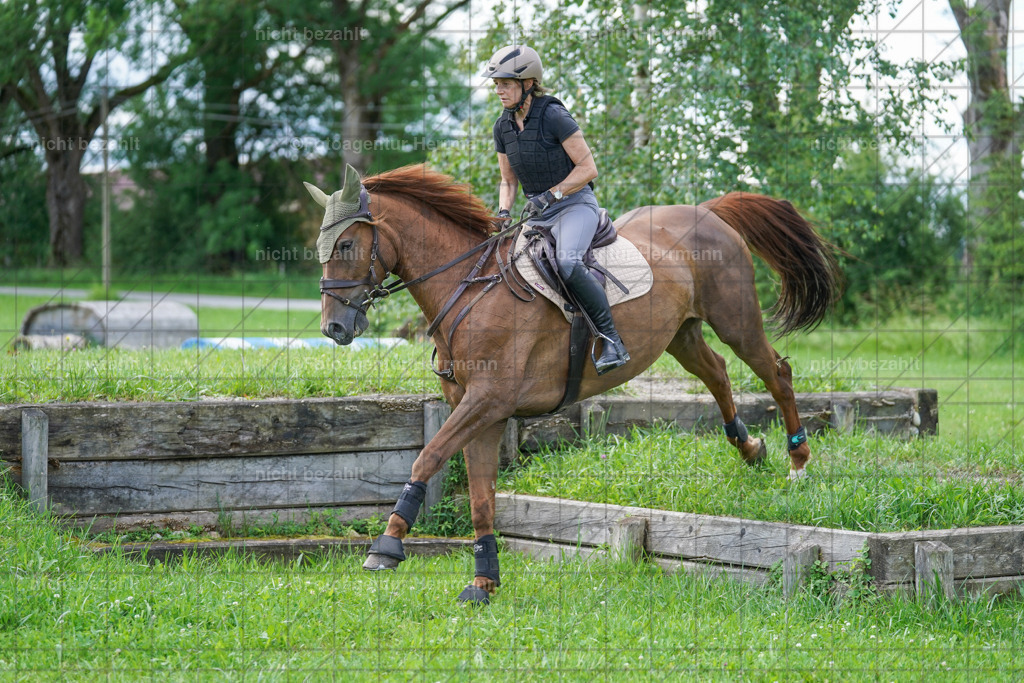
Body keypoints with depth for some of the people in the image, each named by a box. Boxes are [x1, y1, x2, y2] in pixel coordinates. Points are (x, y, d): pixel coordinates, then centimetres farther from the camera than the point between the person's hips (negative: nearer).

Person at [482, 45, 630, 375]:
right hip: (538, 213, 8)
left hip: (576, 203, -8)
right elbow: (508, 181, 17)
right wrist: (504, 212, -2)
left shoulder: (554, 117, -15)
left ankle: (613, 342, -26)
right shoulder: (503, 127, 6)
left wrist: (551, 195, -20)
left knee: (568, 264, -33)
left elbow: (588, 168, -14)